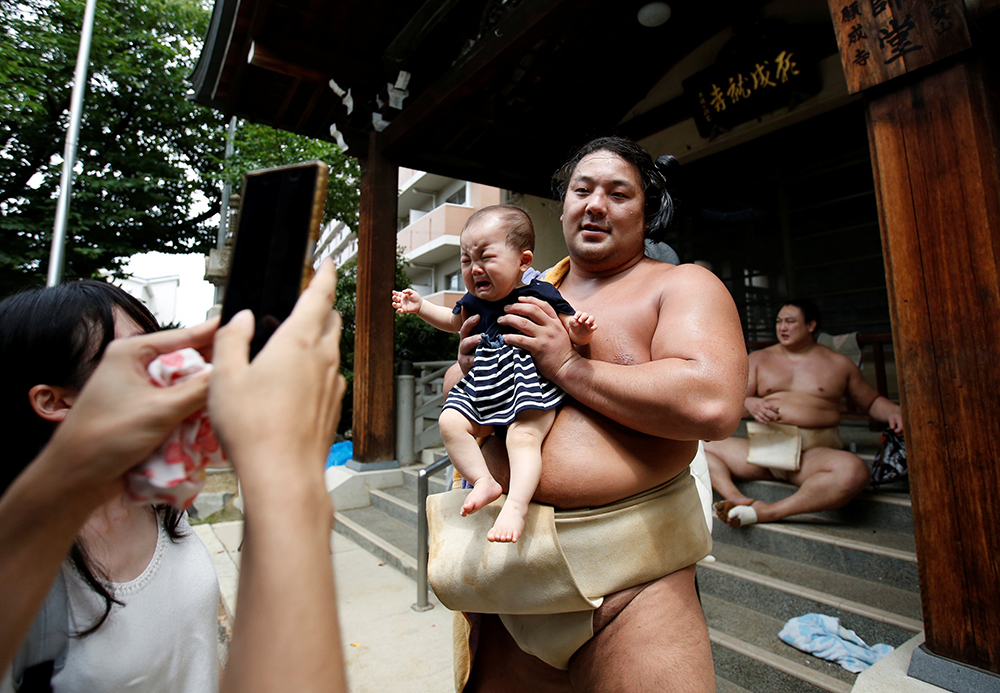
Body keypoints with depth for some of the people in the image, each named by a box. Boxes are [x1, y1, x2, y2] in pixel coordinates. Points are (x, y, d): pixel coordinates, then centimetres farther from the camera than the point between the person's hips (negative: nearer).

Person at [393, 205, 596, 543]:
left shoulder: (540, 296, -7)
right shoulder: (474, 301, 11)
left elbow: (570, 326, -1)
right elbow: (454, 321, 32)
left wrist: (579, 330, -25)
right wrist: (420, 306, 23)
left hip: (529, 383, -6)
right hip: (484, 385, 6)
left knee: (523, 437, -26)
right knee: (450, 422, -8)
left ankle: (516, 506, -23)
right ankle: (484, 482, -3)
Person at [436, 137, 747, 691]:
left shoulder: (683, 286, -1)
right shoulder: (525, 293, 14)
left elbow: (713, 404, -20)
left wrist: (568, 365, -15)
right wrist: (466, 368, -3)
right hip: (503, 554, 5)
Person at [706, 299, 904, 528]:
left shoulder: (839, 364, 15)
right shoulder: (758, 359, 16)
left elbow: (872, 401, 25)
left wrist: (893, 411, 1)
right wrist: (749, 404, -16)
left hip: (813, 452, -2)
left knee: (854, 470, -37)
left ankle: (767, 512, -35)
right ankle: (737, 498, -35)